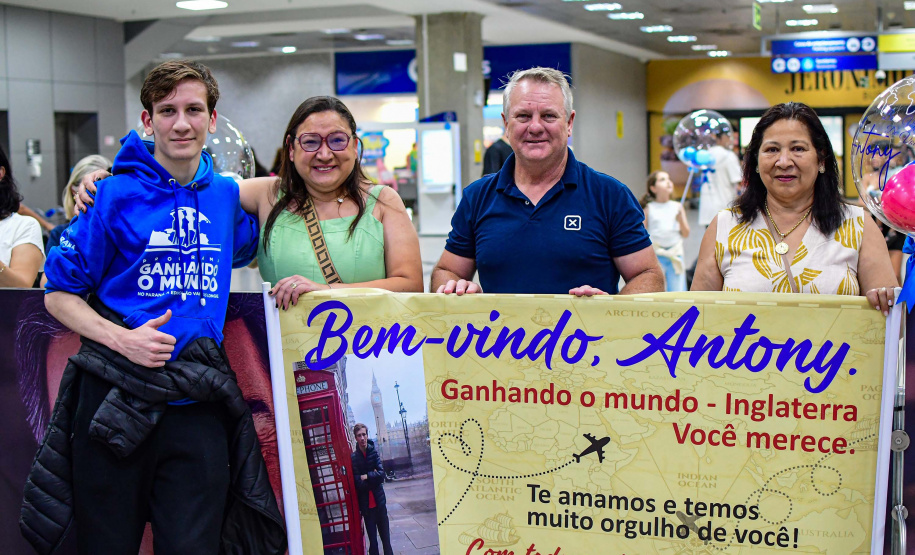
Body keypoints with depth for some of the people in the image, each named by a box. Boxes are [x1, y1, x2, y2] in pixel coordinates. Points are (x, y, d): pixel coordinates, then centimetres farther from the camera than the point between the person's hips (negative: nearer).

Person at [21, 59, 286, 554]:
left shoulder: (227, 194, 9)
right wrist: (122, 339, -16)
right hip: (113, 400, -2)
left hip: (197, 406, 3)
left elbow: (244, 250, 30)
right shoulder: (114, 196, -3)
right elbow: (59, 294, -1)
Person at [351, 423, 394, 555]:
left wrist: (367, 477, -16)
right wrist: (373, 477, -10)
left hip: (379, 501, 2)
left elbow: (381, 474, -9)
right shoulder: (353, 457, -8)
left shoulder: (373, 452, -1)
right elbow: (359, 484, -12)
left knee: (386, 538, 9)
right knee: (372, 540, 3)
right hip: (366, 504, -2)